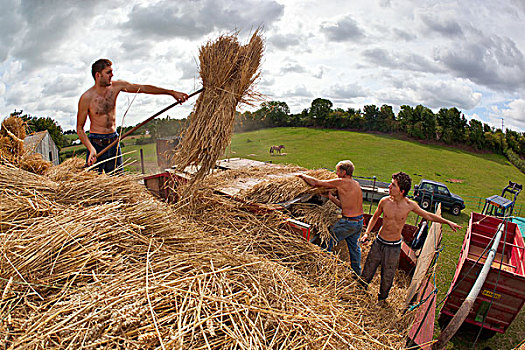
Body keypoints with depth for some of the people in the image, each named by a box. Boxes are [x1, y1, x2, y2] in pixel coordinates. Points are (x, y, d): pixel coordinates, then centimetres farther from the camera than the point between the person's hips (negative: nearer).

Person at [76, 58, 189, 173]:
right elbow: (79, 128, -7)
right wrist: (91, 148, -22)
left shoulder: (116, 86, -1)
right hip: (96, 143, -4)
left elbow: (144, 88, 1)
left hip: (114, 142, 4)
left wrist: (172, 92, -1)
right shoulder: (87, 98, -12)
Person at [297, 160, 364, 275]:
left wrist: (303, 175, 3)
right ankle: (357, 273, 40)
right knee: (354, 246, 24)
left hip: (348, 222, -8)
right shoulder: (356, 184, 9)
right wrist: (332, 198, 10)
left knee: (328, 239, 9)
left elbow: (316, 183, -11)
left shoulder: (341, 182, -15)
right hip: (360, 221, 8)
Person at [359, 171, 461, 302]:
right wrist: (367, 233, -4)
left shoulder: (410, 205, -13)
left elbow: (428, 216, 6)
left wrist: (448, 222, 2)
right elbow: (374, 218, 6)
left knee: (387, 277, 14)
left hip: (394, 247, 0)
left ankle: (381, 298, 40)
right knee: (368, 271, 10)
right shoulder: (384, 201, -12)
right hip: (379, 243, 0)